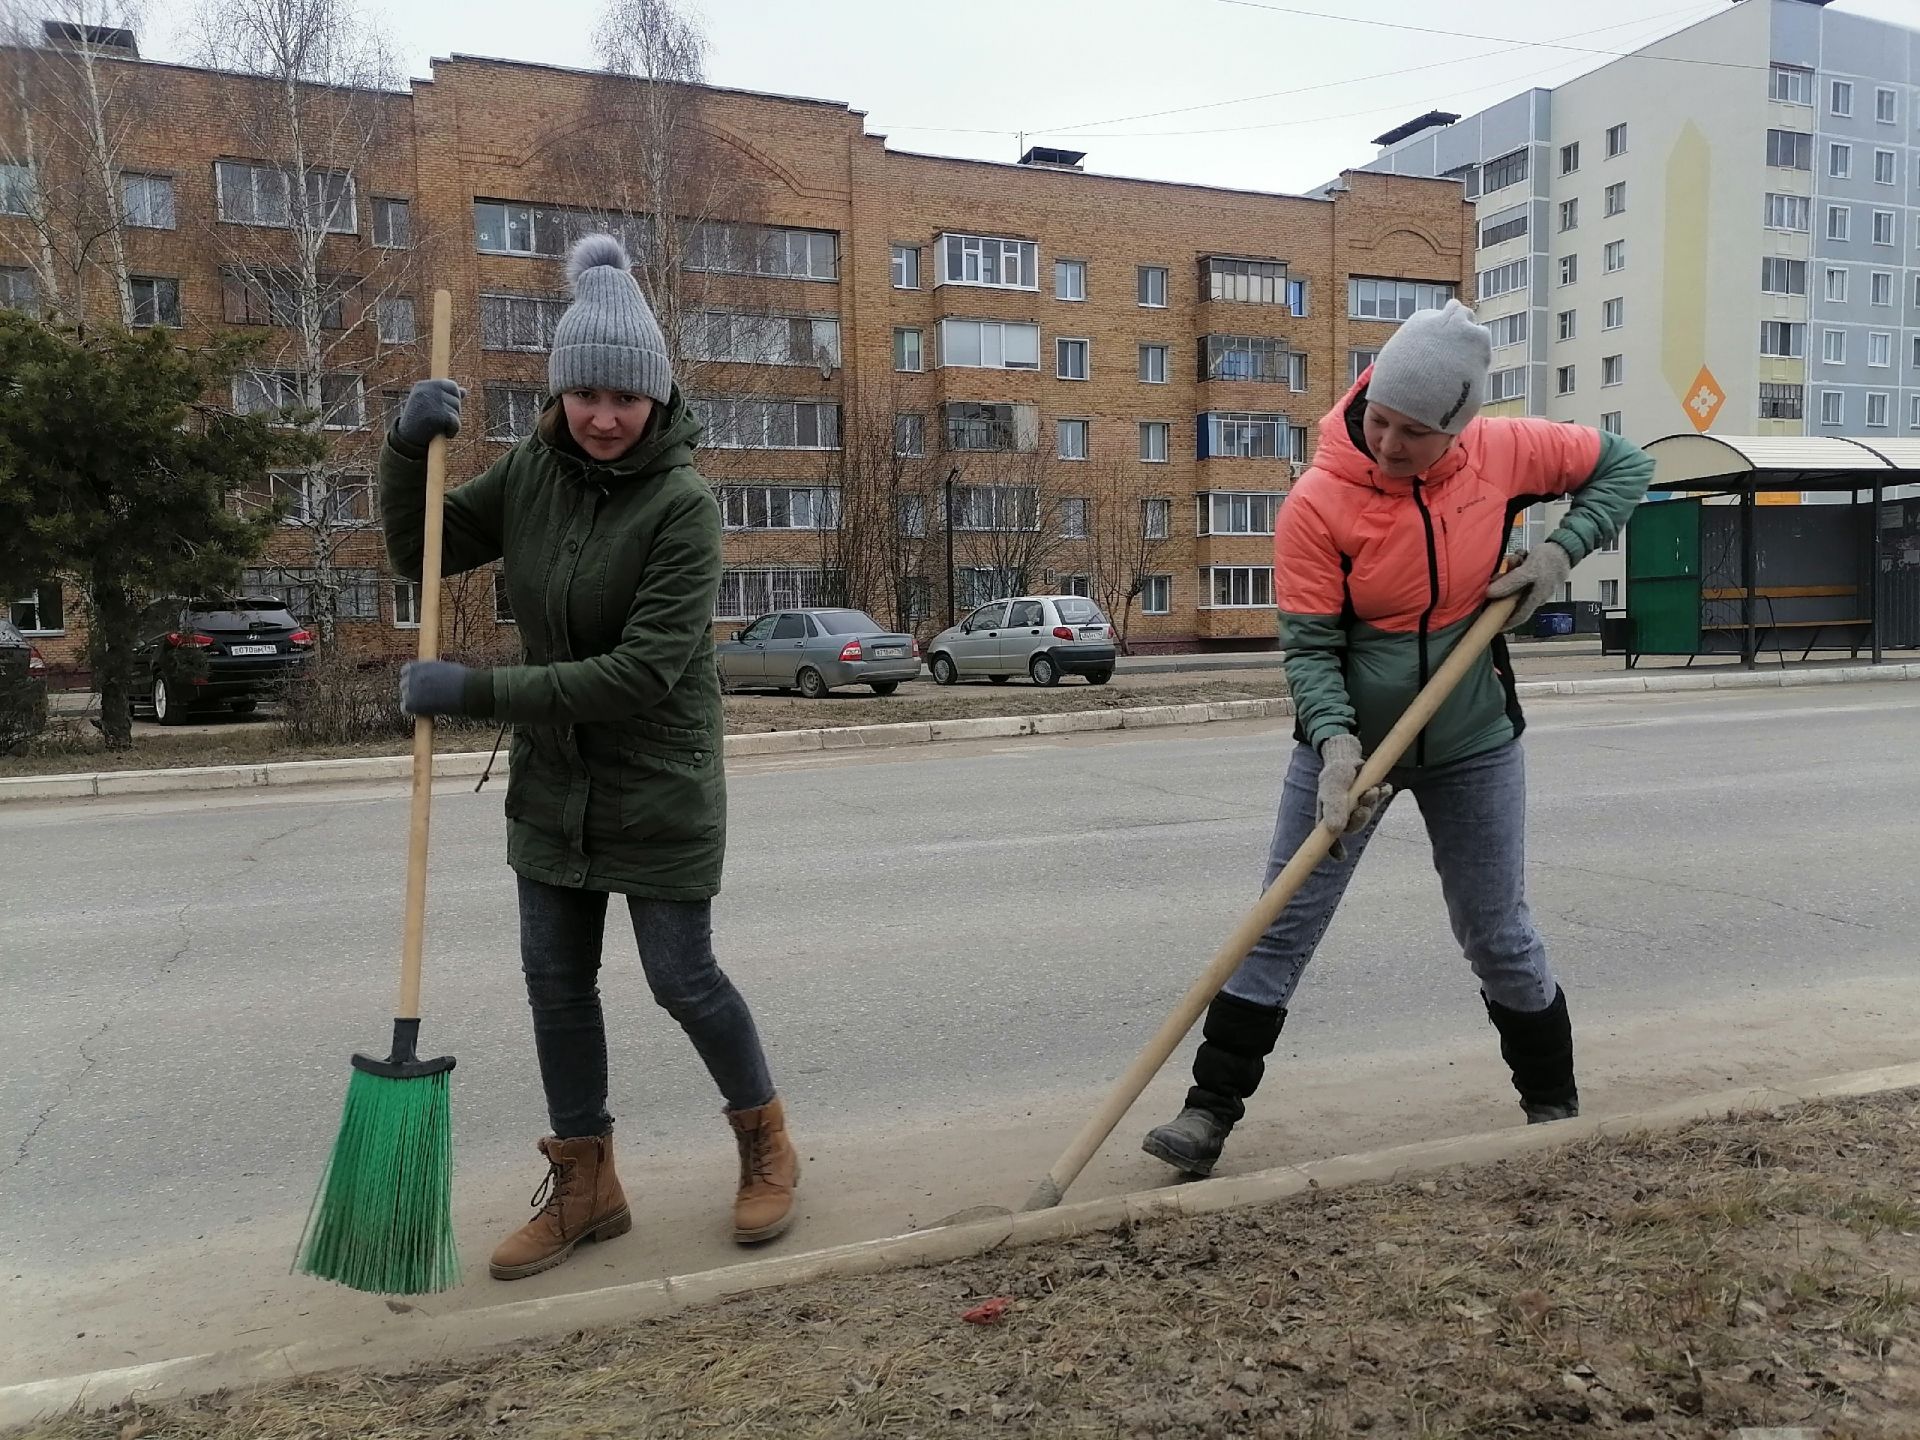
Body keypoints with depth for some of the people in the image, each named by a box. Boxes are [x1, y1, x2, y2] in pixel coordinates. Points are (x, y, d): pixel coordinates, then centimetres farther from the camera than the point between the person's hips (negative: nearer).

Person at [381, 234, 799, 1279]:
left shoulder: (681, 505, -20)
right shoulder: (533, 472, -1)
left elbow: (643, 672, -26)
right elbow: (419, 556, 6)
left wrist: (477, 693, -25)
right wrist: (408, 447, -11)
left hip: (658, 788, -6)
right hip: (551, 782, 6)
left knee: (682, 978, 3)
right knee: (556, 980, 11)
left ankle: (767, 1147, 28)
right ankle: (585, 1187, 27)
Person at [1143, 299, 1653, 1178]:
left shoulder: (1503, 453, -10)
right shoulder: (1317, 504, -19)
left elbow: (1621, 466, 7)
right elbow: (1309, 646, -17)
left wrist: (1560, 551, -9)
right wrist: (1334, 741, -32)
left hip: (1473, 747, 2)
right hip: (1349, 737, -1)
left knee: (1499, 938, 12)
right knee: (1281, 929, -1)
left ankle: (1555, 1109, 33)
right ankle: (1210, 1111, 9)